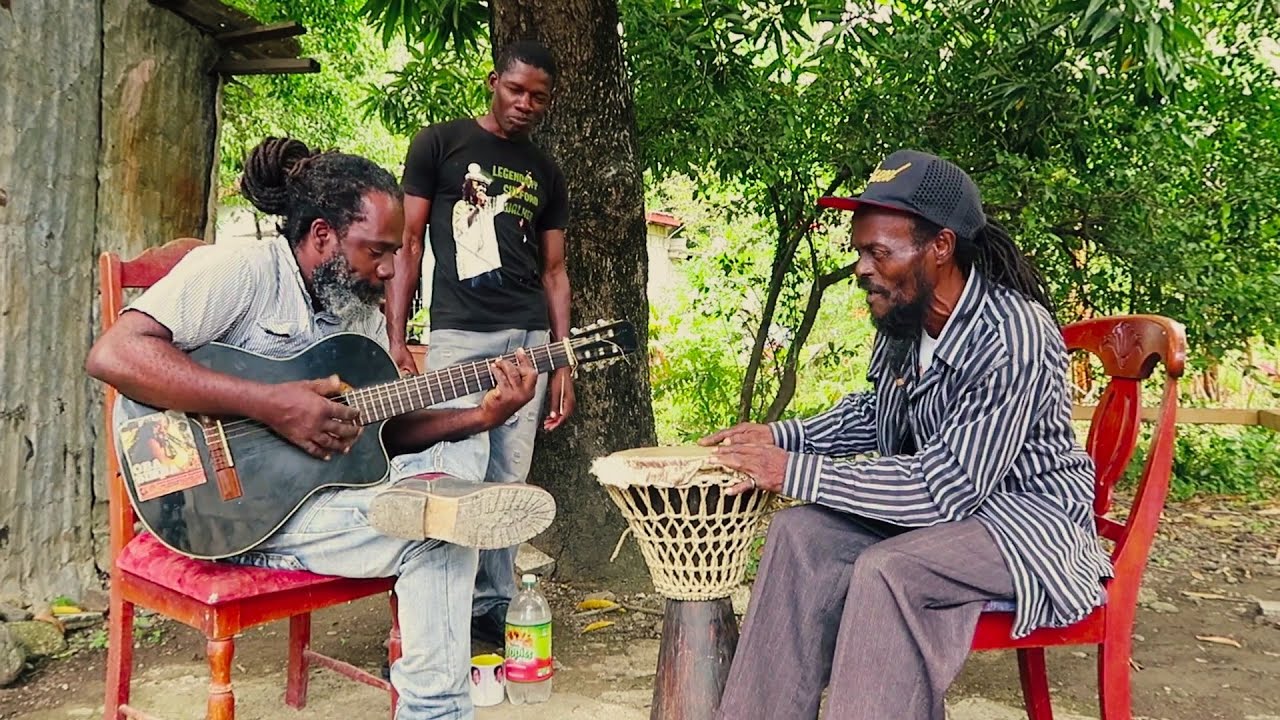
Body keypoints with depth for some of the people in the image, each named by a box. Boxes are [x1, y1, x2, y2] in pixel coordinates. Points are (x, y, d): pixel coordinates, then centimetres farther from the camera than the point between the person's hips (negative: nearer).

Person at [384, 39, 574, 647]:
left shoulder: (546, 174, 18)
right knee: (459, 477, -12)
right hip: (459, 334, -4)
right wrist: (395, 340, -6)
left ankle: (494, 609, 14)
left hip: (529, 339, 4)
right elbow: (408, 244, 3)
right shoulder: (440, 143, 6)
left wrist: (563, 363, 10)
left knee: (508, 482, 5)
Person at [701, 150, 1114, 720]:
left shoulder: (1013, 336, -27)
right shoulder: (903, 318, -4)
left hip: (1027, 511, -7)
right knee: (802, 533, -11)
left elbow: (946, 489, -28)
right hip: (944, 495, 8)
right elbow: (872, 414, 16)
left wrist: (794, 473, -25)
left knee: (888, 572, -31)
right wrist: (782, 437, 0)